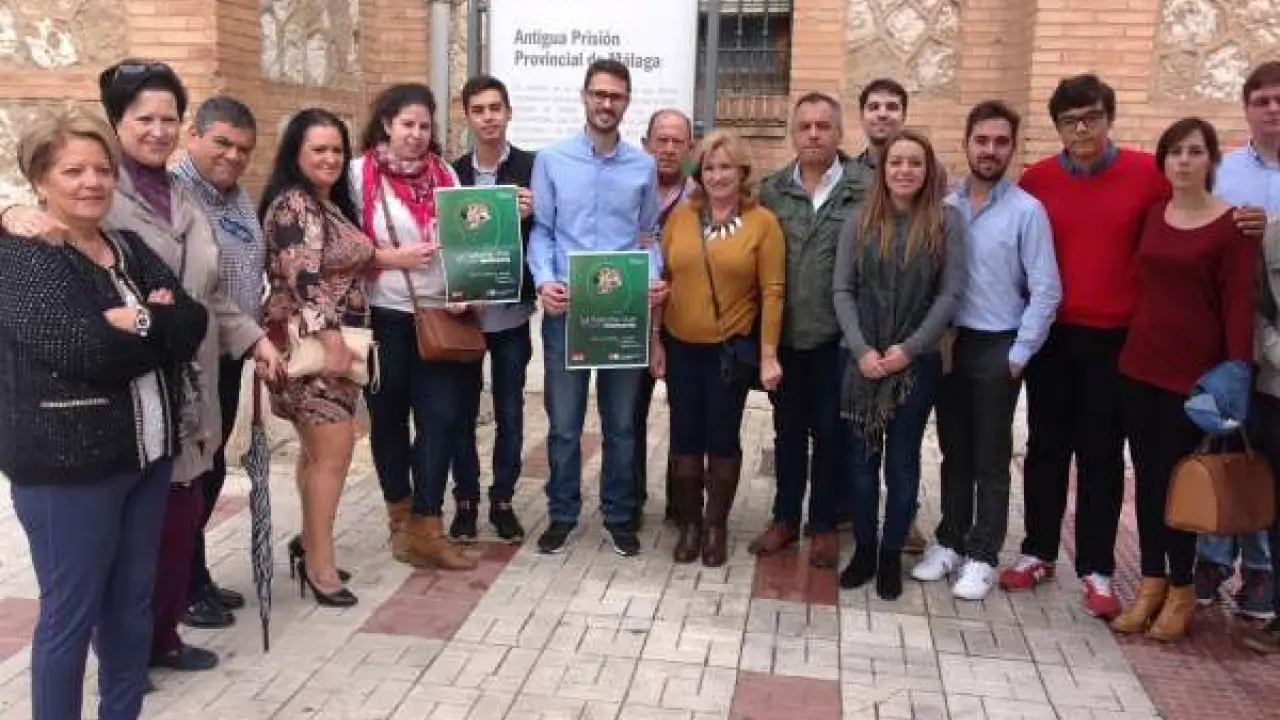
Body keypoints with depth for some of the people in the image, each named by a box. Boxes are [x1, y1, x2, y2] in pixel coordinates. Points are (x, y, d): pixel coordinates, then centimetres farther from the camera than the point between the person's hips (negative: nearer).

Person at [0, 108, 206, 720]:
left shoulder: (129, 246, 11)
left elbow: (193, 324, -1)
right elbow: (82, 351, -22)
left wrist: (135, 322, -16)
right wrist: (156, 328, -9)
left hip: (146, 452, 7)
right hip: (67, 464, -7)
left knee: (134, 601, 16)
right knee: (71, 614, 4)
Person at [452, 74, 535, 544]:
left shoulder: (532, 169, -2)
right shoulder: (452, 173, 3)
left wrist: (529, 217, -22)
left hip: (510, 311, -1)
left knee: (510, 412, 8)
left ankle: (503, 500, 23)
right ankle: (466, 500, 23)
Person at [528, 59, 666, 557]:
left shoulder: (643, 167, 6)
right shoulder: (551, 160, 1)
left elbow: (648, 236, 9)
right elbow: (541, 231, 0)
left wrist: (654, 278, -10)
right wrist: (543, 280, -17)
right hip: (565, 309, -1)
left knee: (621, 422, 11)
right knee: (564, 422, 7)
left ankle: (618, 515, 25)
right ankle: (562, 514, 23)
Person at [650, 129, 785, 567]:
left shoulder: (763, 222, -5)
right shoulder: (680, 215, 2)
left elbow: (772, 292, -6)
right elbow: (660, 280, 4)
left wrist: (769, 354, -10)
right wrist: (655, 341, 2)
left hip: (733, 348, -2)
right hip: (681, 347, 2)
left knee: (723, 438, 8)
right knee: (685, 437, 9)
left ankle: (716, 525, 24)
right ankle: (689, 523, 25)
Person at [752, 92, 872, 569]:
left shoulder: (866, 188, -5)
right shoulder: (771, 190, 4)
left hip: (839, 335, -2)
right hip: (785, 334, 3)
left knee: (830, 432, 9)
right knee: (788, 430, 14)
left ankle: (824, 524, 23)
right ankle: (785, 518, 28)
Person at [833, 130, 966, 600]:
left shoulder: (946, 220, -2)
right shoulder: (860, 221, 3)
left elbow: (951, 292, -6)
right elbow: (842, 290, 0)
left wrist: (910, 349, -13)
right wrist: (861, 349, -12)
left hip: (917, 362, -2)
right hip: (862, 360, 2)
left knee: (903, 463, 8)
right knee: (863, 460, 10)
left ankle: (891, 555, 22)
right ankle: (864, 550, 24)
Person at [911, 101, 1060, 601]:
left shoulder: (1027, 211, -7)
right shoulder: (945, 207, 3)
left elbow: (1046, 292, -8)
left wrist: (1018, 355, -9)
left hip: (997, 348, -3)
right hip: (948, 344, 3)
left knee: (990, 459, 6)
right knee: (954, 452, 14)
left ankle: (981, 556, 17)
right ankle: (950, 542, 27)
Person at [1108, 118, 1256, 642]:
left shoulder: (1231, 225, -7)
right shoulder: (1152, 216, 9)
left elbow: (1239, 305, -10)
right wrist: (1132, 345, 5)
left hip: (1193, 370, -5)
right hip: (1140, 364, 5)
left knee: (1174, 478, 1)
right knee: (1146, 476, 10)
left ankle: (1182, 591, 19)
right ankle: (1152, 582, 23)